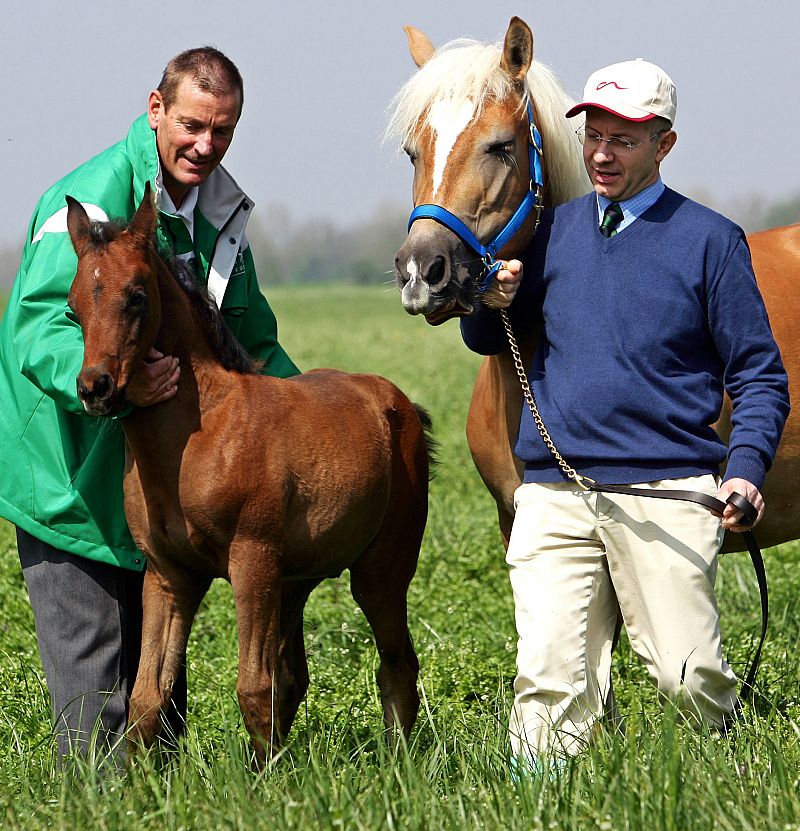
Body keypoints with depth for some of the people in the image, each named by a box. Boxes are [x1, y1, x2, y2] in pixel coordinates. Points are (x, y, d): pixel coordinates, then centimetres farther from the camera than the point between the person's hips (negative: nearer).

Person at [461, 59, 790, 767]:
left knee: (688, 675, -6)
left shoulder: (710, 241, 3)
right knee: (551, 680, -6)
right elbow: (487, 341, 24)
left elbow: (758, 373, 4)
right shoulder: (554, 231, 13)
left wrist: (746, 470, -12)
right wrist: (493, 301, 0)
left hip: (667, 493, -3)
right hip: (554, 494, 3)